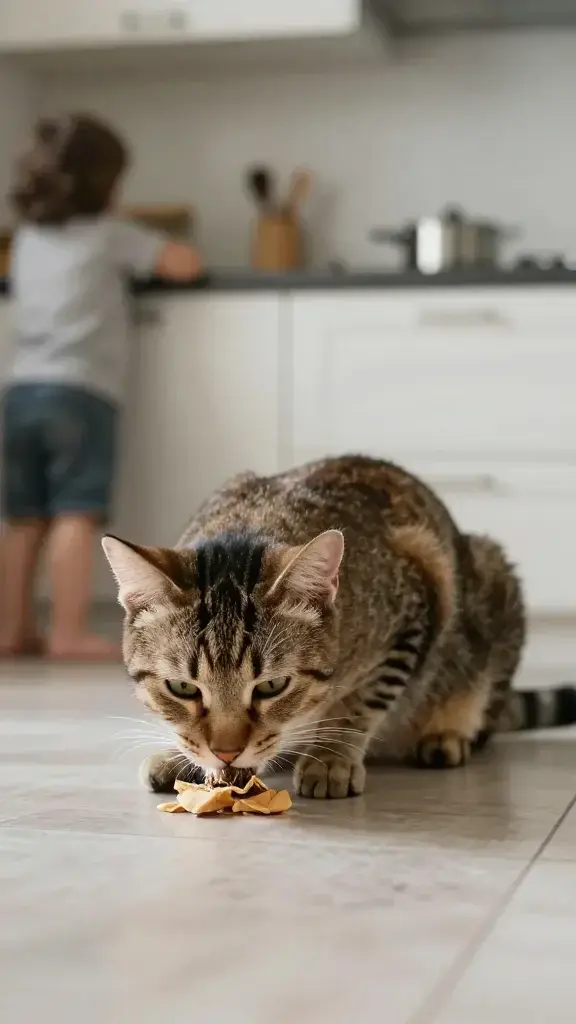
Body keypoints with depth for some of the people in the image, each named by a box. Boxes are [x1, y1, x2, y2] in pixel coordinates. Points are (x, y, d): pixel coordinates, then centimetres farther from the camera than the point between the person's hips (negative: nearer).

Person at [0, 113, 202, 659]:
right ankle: (69, 633, -13)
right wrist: (170, 254, 25)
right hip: (79, 393, -6)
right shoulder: (110, 235, 2)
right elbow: (186, 264, 1)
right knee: (75, 515, -10)